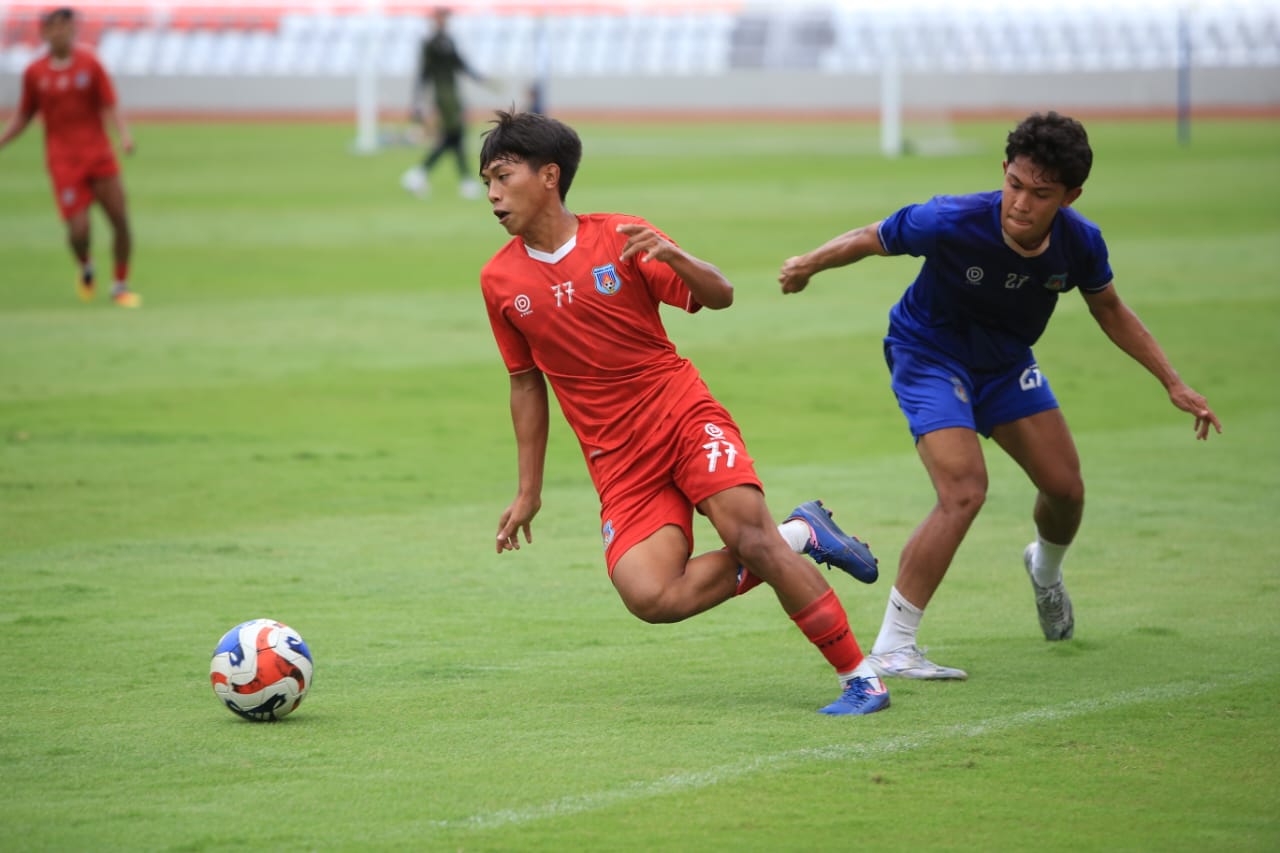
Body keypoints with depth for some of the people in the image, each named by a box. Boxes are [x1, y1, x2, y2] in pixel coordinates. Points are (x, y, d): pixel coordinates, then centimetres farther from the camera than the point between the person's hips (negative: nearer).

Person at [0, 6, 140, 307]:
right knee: (79, 229, -13)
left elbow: (110, 109, -3)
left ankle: (121, 286, 15)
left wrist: (124, 136, -20)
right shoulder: (34, 73, 2)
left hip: (99, 154, 1)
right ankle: (85, 268, 22)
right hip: (63, 160, -1)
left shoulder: (90, 64, 0)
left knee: (120, 220, -4)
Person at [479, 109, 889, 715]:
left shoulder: (618, 238, -5)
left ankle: (859, 676, -13)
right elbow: (526, 381, 14)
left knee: (750, 534, -25)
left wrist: (672, 256, -27)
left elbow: (719, 297, -6)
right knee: (648, 597, -20)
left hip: (684, 415, -2)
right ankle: (796, 537, 0)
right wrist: (528, 492, 14)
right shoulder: (500, 281, 3)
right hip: (618, 458, 2)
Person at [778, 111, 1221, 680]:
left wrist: (1172, 383, 1)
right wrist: (809, 264, -30)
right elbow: (871, 239, -16)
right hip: (928, 355, -5)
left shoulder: (1079, 243, -20)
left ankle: (1046, 569, 48)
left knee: (1065, 488, 9)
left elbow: (1109, 309, 1)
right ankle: (890, 649, -19)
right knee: (964, 492, -24)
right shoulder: (952, 223, -34)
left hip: (1005, 362, 5)